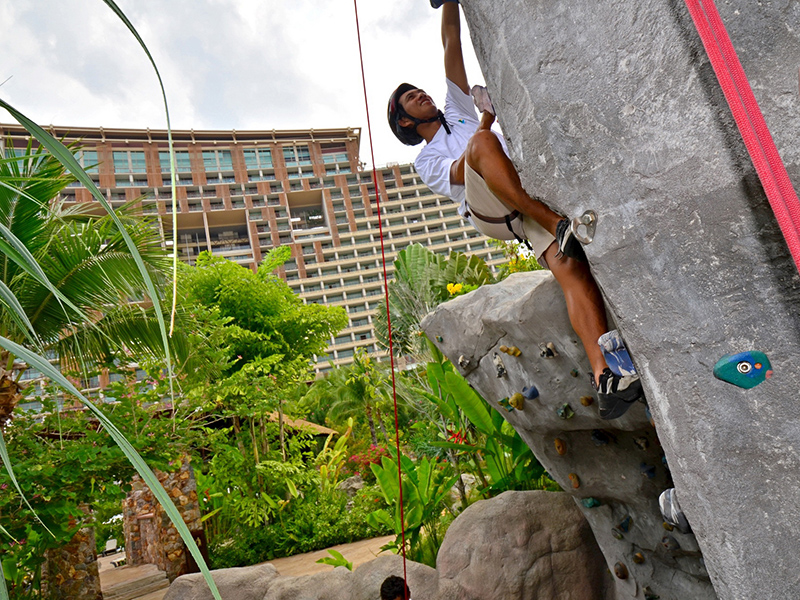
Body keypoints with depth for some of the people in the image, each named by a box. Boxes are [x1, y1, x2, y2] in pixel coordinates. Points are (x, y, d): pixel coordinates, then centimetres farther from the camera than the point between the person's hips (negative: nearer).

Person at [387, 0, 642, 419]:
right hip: (489, 211, -3)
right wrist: (484, 124, -5)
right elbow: (458, 175, 1)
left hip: (534, 198, 3)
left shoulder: (459, 111, 39)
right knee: (481, 143, -33)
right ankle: (558, 224, -39)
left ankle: (604, 376, -38)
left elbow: (452, 45, 32)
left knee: (568, 266, -25)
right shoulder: (426, 160, 25)